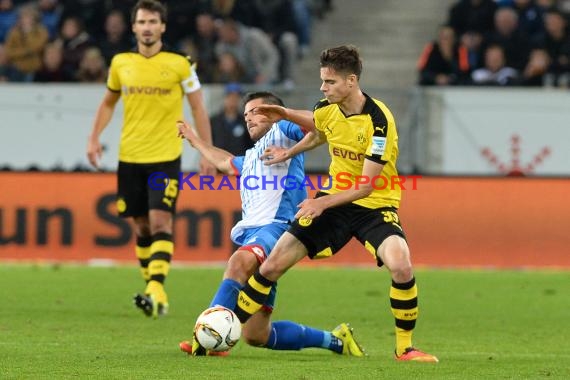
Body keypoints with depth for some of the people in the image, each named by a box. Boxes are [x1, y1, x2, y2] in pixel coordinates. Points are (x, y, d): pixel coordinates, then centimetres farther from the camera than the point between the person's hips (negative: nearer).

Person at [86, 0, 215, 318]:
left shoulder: (179, 64, -4)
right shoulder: (121, 63, 6)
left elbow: (198, 108, 1)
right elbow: (109, 103, 20)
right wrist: (94, 138, 8)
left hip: (166, 158, -4)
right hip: (130, 158, 4)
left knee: (160, 222, -16)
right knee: (142, 226, 7)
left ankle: (156, 292, -24)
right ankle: (155, 296, 17)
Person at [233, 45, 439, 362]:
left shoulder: (379, 120, -24)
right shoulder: (327, 109, -6)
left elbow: (367, 185, -26)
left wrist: (324, 202, -32)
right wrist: (289, 153, 18)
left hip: (374, 205, -5)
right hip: (333, 200, 5)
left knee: (402, 267, -31)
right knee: (272, 265, -2)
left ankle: (405, 347, -11)